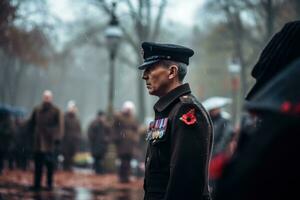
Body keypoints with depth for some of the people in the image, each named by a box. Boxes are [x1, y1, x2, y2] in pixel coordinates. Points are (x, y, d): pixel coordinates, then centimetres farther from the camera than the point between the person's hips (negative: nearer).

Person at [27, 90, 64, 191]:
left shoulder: (56, 111, -2)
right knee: (38, 163, 4)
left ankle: (50, 184, 4)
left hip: (50, 141, -4)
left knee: (50, 163, -3)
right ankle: (37, 184, 8)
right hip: (38, 141, 4)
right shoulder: (37, 110, 10)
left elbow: (60, 125, -7)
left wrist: (58, 137, -14)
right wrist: (34, 132, 10)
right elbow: (31, 123, 20)